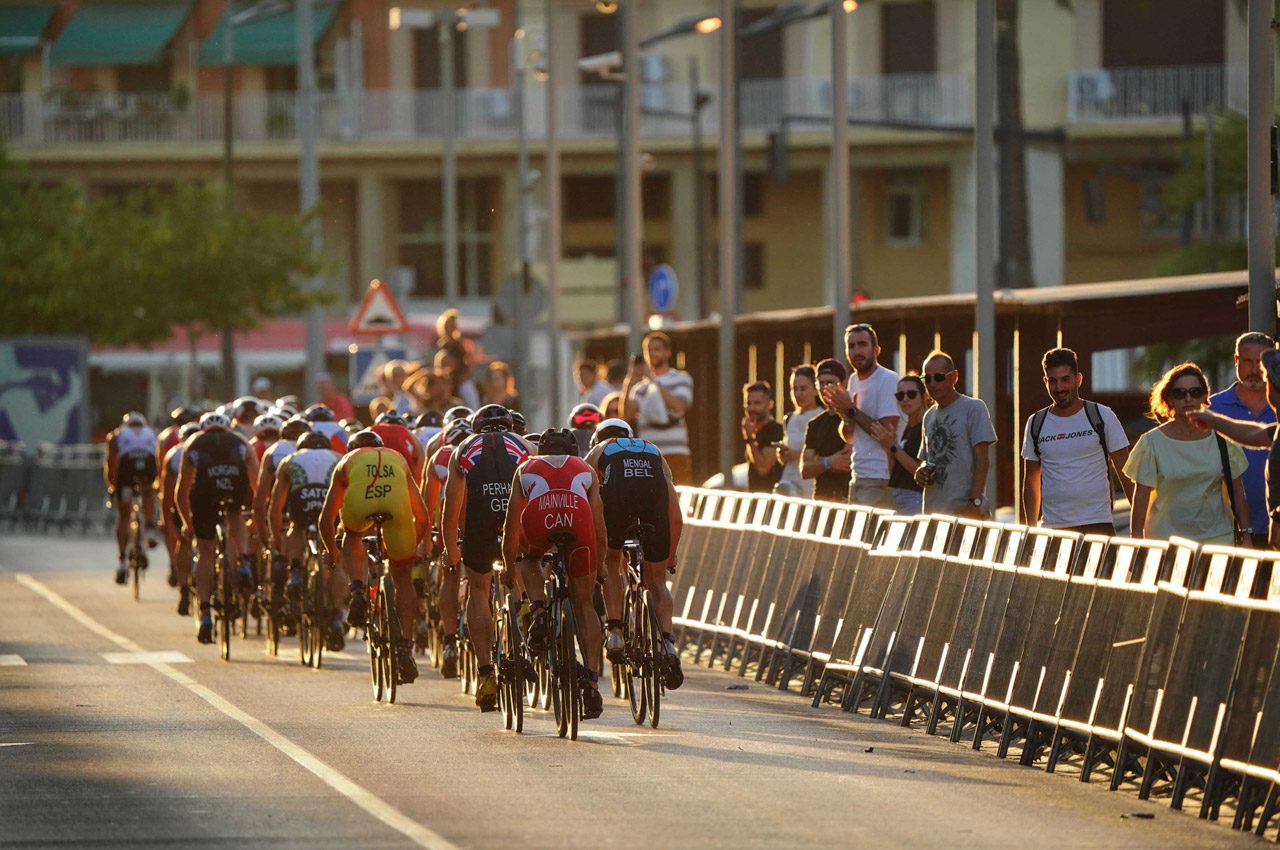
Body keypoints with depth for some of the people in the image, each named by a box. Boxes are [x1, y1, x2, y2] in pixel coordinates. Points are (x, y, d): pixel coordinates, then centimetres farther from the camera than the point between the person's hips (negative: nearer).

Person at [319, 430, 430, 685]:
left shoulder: (347, 462, 38)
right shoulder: (399, 460, 41)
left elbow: (326, 520, 38)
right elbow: (422, 518, 41)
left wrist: (333, 553, 55)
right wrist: (411, 549, 58)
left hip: (359, 501, -1)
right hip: (397, 504, 1)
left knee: (352, 535, 36)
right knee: (402, 576, 16)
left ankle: (358, 591, 11)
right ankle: (406, 648, 6)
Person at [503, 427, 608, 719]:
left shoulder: (527, 468, 35)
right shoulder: (585, 470, 36)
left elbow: (511, 528, 37)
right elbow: (600, 532, 35)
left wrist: (509, 566, 50)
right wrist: (597, 569, 48)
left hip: (539, 520, -1)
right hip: (578, 519, 1)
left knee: (528, 556, 36)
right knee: (584, 603, 14)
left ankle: (539, 612, 10)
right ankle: (592, 682, 6)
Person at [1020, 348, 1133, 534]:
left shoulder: (1102, 417, 1)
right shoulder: (1036, 424, 9)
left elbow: (1125, 474, 2)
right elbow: (1031, 482, 15)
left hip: (1097, 526, -3)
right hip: (1052, 528, 3)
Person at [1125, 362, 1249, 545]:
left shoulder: (1221, 439, 5)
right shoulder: (1153, 442, 0)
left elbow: (1237, 492, 11)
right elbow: (1141, 496, 1)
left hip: (1217, 538, 1)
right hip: (1167, 540, -1)